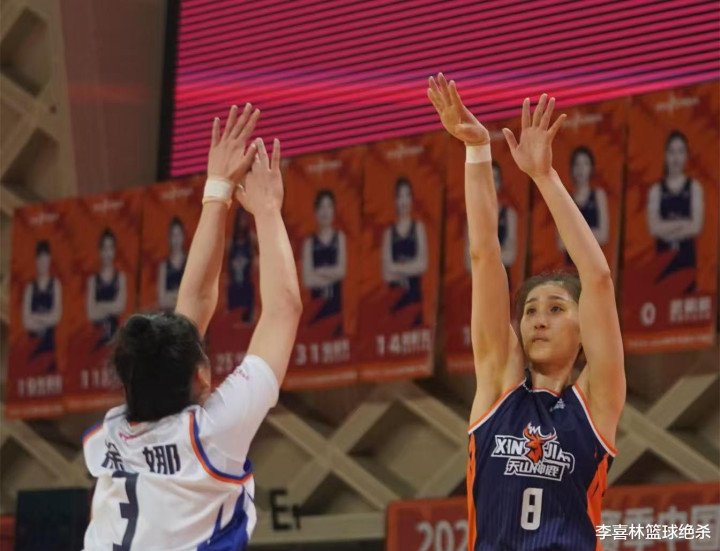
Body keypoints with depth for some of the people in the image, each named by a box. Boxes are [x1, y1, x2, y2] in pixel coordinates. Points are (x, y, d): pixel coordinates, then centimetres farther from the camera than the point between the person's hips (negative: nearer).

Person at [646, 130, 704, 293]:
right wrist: (683, 224, -7)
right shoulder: (656, 190, 7)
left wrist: (667, 228, -6)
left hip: (686, 255, -1)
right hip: (664, 255, 1)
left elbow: (696, 227, -4)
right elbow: (654, 228, -4)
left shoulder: (694, 187, 5)